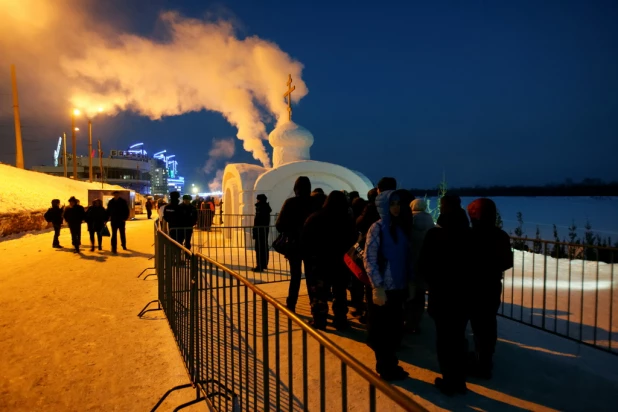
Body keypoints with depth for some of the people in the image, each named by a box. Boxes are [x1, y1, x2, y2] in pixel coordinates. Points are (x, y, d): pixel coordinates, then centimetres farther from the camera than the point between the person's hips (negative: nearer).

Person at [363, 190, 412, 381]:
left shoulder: (401, 227, 7)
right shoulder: (377, 228, -11)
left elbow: (405, 256, 9)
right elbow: (369, 259, -15)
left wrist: (408, 279, 2)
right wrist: (377, 286, -19)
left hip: (398, 286, 6)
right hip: (383, 288, -6)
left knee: (395, 328, 16)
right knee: (382, 330, 8)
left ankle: (388, 364, 34)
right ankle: (385, 369, 24)